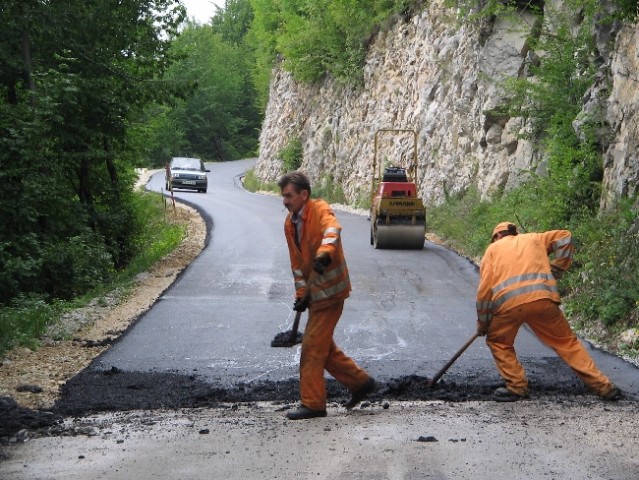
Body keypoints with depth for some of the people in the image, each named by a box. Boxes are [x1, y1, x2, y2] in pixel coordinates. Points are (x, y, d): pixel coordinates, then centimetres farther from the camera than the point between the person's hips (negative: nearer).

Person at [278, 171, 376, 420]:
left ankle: (312, 403, 1)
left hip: (329, 288, -9)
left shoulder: (320, 210, -14)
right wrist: (301, 293, 7)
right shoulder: (289, 223, 10)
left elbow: (332, 231, -37)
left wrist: (325, 253, -56)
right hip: (316, 291, 9)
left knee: (312, 346, -7)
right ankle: (360, 381, 26)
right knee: (323, 345, 14)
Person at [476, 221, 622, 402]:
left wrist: (482, 324, 21)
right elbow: (564, 238, 21)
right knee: (566, 341, 13)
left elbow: (485, 289, 15)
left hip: (508, 303, -2)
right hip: (543, 298, 2)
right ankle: (603, 386, 12)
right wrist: (555, 271, 24)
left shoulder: (493, 248, 25)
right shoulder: (533, 239, 32)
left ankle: (516, 386, 14)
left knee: (498, 342, 22)